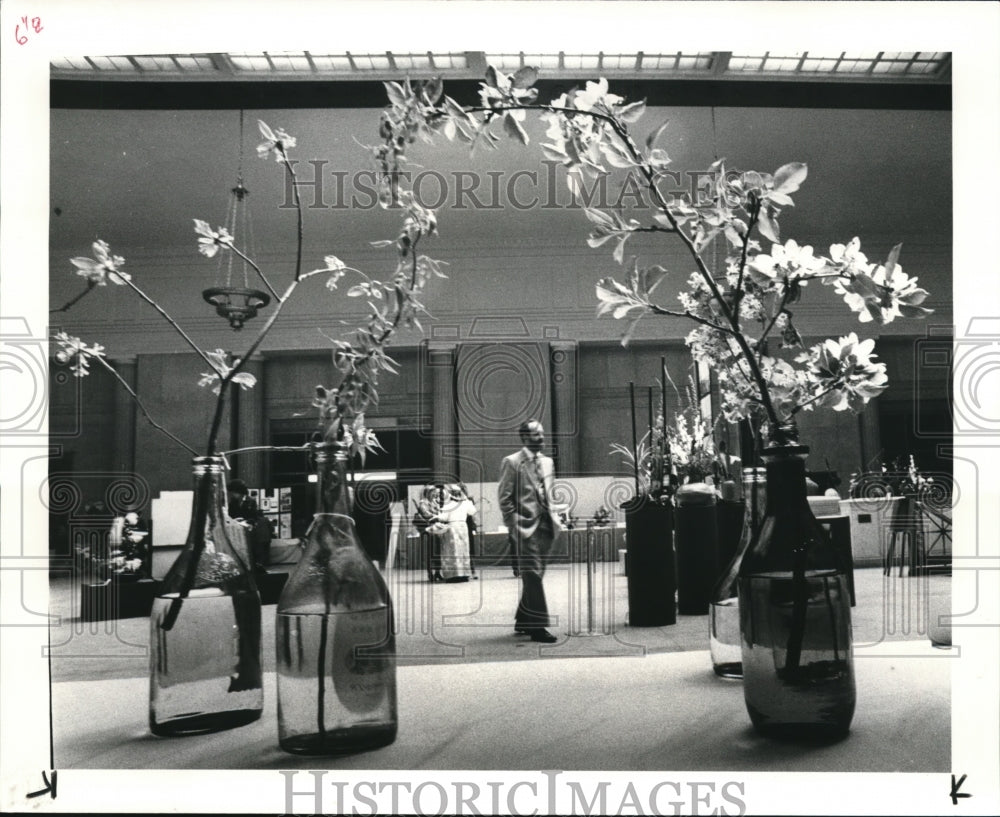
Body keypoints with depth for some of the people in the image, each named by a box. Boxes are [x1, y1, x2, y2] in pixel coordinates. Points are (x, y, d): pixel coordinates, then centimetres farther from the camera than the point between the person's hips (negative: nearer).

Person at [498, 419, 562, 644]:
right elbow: (504, 497, -8)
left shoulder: (547, 462, 14)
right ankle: (537, 627, -3)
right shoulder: (512, 462, -6)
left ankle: (523, 623, 25)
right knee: (533, 576, -7)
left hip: (546, 525, 7)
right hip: (526, 527, -7)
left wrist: (553, 518, 11)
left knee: (534, 577, 13)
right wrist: (515, 525, -13)